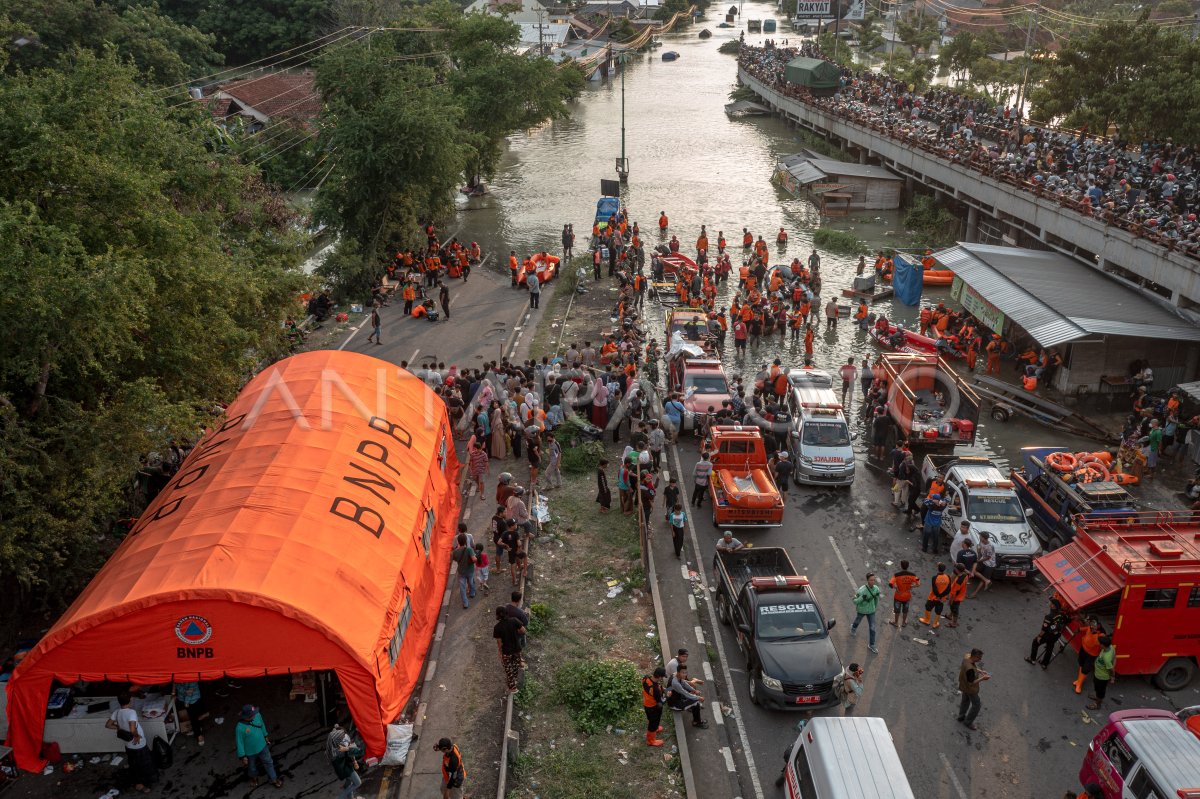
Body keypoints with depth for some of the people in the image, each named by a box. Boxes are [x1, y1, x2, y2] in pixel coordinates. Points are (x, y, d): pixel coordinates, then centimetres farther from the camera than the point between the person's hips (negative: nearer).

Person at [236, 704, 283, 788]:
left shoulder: (257, 715, -24)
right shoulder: (239, 728, -37)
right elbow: (239, 743, -22)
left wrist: (266, 736, 13)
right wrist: (242, 756, -13)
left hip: (262, 746, 4)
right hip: (250, 752, -4)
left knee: (268, 762, 22)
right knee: (252, 766, 26)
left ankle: (274, 780, 44)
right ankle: (254, 777, 58)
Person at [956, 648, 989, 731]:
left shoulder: (967, 657, -16)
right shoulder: (970, 669, -42)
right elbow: (971, 683, -30)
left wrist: (980, 671, -5)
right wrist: (982, 678, -25)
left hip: (964, 685, 8)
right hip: (970, 689, -8)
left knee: (965, 700, 29)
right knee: (976, 704, 14)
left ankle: (961, 717, 51)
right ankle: (968, 722, 32)